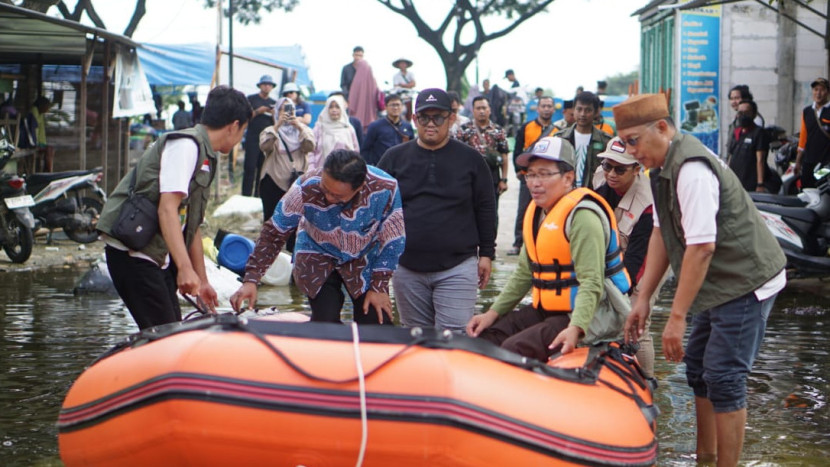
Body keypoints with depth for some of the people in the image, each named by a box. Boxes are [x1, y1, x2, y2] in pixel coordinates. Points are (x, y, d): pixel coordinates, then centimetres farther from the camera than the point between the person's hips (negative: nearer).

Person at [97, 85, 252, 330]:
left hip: (157, 257, 10)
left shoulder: (206, 158, 18)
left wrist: (202, 281, 29)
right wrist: (185, 268, -30)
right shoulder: (185, 144, -12)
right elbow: (167, 208, -23)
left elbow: (192, 225, 24)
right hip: (132, 252, -10)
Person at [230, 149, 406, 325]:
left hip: (365, 260, 1)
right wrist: (251, 280, -26)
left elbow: (393, 241, -15)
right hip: (318, 257, -1)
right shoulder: (306, 188, -31)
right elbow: (274, 232, -20)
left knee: (377, 324, -8)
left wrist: (379, 287, -12)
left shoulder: (386, 189, -31)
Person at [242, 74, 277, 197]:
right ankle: (246, 195, -10)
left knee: (263, 169, 2)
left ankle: (258, 196, 6)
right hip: (253, 139, -4)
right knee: (250, 168, -9)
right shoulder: (251, 99, 5)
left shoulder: (273, 103, 15)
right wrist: (258, 111, -13)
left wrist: (273, 114, -6)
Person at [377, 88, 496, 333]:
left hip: (457, 268, -2)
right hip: (406, 268, 2)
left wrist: (486, 254, 5)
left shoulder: (470, 159, 4)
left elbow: (486, 209, 8)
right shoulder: (394, 158, 7)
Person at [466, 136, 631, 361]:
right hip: (545, 310, 9)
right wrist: (494, 312, 8)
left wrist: (575, 328, -38)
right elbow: (525, 273, 17)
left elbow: (591, 283, -26)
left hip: (584, 316, -9)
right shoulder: (536, 212, 12)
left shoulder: (582, 215, -17)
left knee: (514, 350, -25)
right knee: (482, 338, -1)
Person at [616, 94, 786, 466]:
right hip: (719, 285, 11)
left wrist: (677, 317, -23)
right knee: (698, 369, 17)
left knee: (723, 378, -9)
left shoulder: (692, 169, -24)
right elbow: (661, 233, 9)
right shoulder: (663, 165, 7)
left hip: (745, 282, -10)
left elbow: (701, 247, -26)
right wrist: (643, 299, 5)